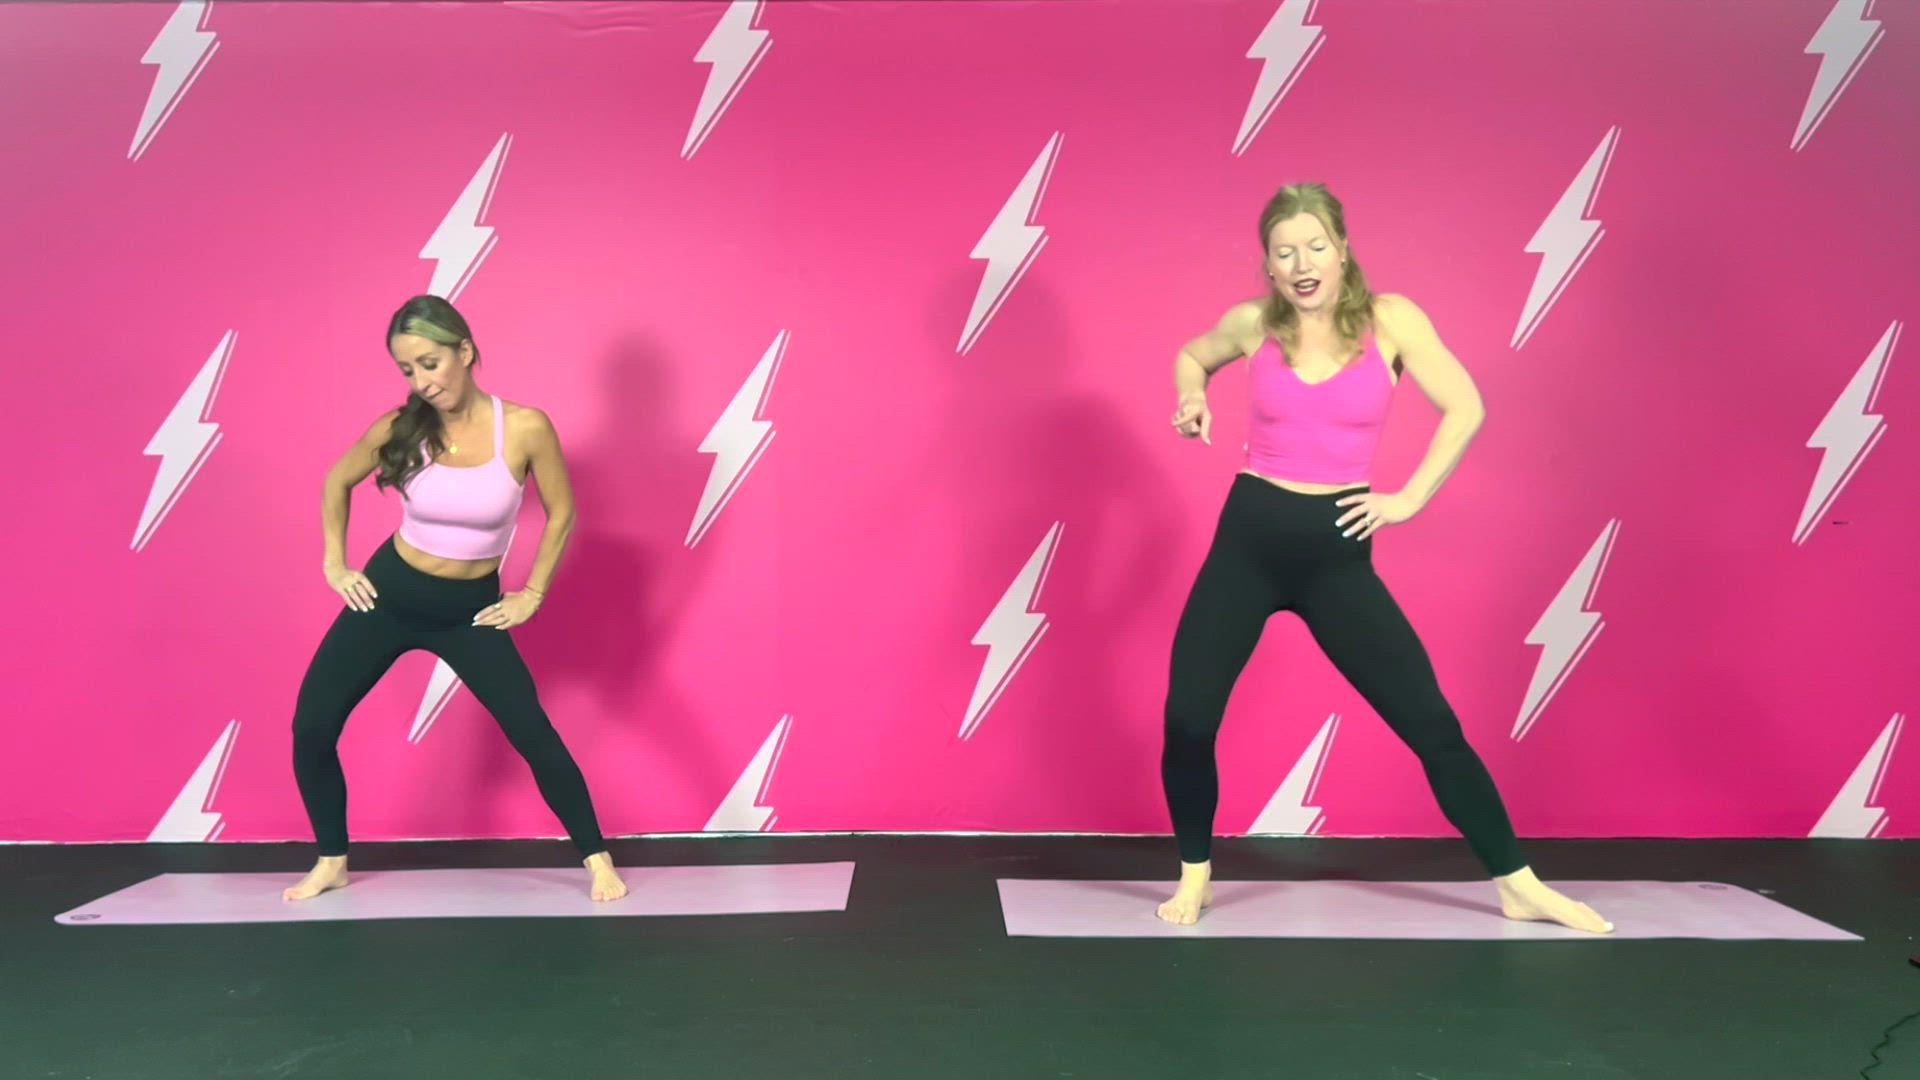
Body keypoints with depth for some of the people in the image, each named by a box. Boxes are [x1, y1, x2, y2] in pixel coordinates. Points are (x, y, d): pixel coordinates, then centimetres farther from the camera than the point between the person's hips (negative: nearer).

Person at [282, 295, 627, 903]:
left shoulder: (524, 429, -18)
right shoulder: (399, 428, -11)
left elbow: (561, 512, -4)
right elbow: (337, 481, 9)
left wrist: (533, 594, -2)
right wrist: (335, 564, 5)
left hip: (471, 608, -2)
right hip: (389, 594, 2)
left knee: (534, 735, -8)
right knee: (311, 727, -1)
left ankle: (596, 860, 9)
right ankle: (331, 862, 21)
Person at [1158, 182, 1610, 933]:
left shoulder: (1391, 320, -3)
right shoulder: (1252, 324, 1)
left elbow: (1465, 408, 1)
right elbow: (1191, 355, 23)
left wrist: (1408, 498, -4)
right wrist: (1192, 401, 3)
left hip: (1338, 553, -1)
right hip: (1250, 538, 1)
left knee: (1431, 723, 1)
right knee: (1187, 720, -8)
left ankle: (1519, 887, 18)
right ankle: (1194, 875, 18)